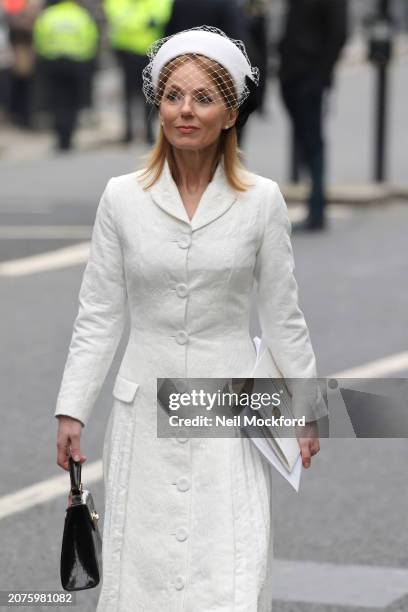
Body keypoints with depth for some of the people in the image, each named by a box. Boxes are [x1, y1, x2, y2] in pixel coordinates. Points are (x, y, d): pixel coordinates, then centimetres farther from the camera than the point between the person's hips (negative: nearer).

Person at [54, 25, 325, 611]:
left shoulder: (262, 200, -3)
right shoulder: (122, 197, -1)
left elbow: (282, 315, 4)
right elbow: (98, 316, 3)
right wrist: (71, 410, 0)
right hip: (146, 409, 1)